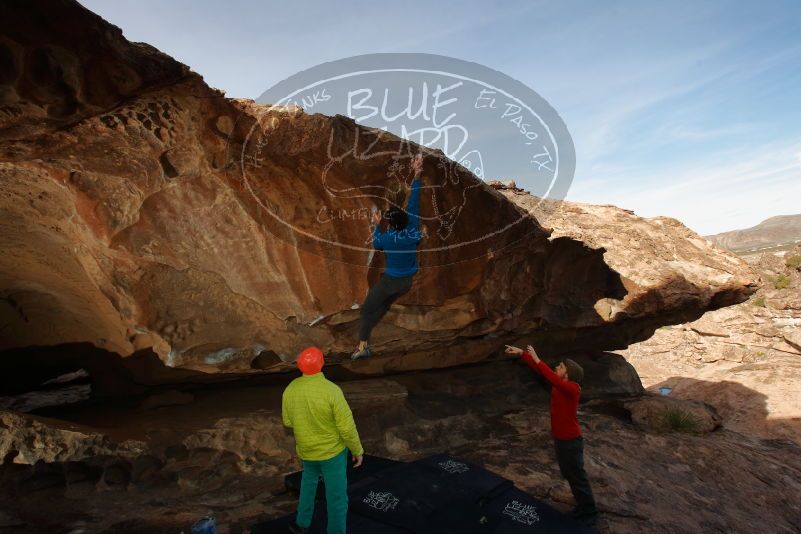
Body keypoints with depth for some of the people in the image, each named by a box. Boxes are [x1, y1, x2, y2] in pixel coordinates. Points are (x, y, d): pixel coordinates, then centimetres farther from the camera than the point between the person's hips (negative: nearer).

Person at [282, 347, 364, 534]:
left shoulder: (291, 389, -17)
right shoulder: (331, 390, -33)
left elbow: (289, 421, 0)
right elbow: (347, 427, -25)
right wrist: (357, 450, -8)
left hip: (308, 449, 5)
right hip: (333, 449, -5)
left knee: (309, 479, 36)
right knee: (336, 495, 16)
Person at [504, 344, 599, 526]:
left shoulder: (573, 388, -25)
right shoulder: (559, 383, -2)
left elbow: (553, 379, -43)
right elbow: (540, 370, 1)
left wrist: (537, 359, -40)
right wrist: (521, 353, -5)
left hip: (571, 441, -8)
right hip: (559, 439, 8)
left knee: (578, 478, 7)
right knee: (569, 476, 21)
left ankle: (590, 514, 25)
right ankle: (582, 507, 39)